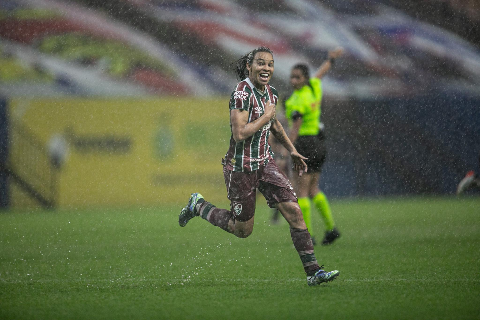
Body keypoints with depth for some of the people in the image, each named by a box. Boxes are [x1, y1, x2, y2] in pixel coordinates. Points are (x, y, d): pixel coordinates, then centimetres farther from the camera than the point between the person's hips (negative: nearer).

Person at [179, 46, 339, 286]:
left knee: (293, 211, -7)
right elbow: (239, 134, -29)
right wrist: (265, 116, -20)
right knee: (243, 230, 7)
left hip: (264, 163, 7)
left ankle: (313, 271, -6)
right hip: (241, 167, -7)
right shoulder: (242, 93, -20)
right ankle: (198, 206, 30)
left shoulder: (270, 93, 5)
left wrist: (291, 150, 27)